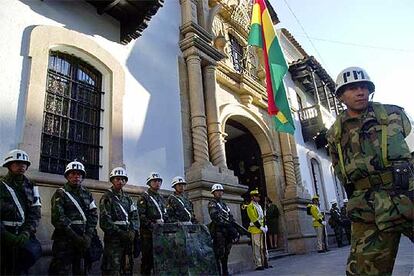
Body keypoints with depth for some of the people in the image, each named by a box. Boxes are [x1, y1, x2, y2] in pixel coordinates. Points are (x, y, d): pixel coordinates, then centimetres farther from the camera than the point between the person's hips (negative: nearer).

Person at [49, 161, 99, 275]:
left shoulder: (87, 194, 14)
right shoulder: (60, 193, 0)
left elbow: (93, 215, 7)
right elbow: (58, 218, -10)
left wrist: (89, 236, -8)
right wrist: (75, 237, -16)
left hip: (84, 240, 5)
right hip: (64, 239, -4)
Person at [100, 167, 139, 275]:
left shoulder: (127, 198, 16)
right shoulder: (107, 197, -3)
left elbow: (135, 216, 11)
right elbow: (105, 221, -12)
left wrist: (133, 231, -7)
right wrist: (120, 233, -16)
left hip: (128, 238, 6)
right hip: (113, 239, -6)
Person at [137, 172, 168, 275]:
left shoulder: (161, 198, 18)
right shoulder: (144, 197, -3)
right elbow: (141, 216, -13)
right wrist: (152, 225, -18)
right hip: (148, 233, -6)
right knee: (147, 257, -1)